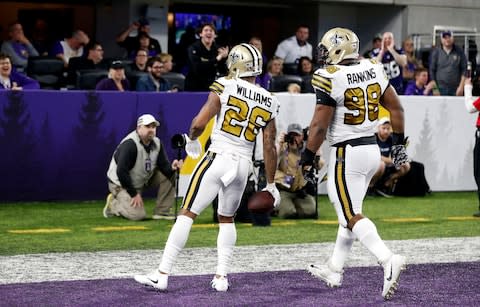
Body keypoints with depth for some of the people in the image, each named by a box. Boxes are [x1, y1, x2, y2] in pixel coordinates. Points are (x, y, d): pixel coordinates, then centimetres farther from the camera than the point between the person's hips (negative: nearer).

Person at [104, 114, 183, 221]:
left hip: (143, 181, 7)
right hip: (120, 184, -7)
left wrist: (172, 168, -30)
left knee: (170, 174, -10)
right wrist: (134, 194, -24)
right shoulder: (130, 144, -26)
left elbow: (164, 166, -5)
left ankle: (161, 212, -3)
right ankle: (113, 203, 6)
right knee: (138, 215, -22)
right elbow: (121, 172, -28)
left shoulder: (157, 143, -4)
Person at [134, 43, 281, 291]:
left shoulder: (225, 87, -6)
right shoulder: (269, 102, 7)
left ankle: (162, 274, -4)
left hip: (218, 159, -4)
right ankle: (221, 276, 16)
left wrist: (191, 139, 11)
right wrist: (270, 184, 16)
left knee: (187, 214, 0)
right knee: (227, 219, 24)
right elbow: (269, 147, 8)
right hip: (243, 165, 4)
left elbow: (199, 123, -12)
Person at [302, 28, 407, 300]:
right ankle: (335, 269, 27)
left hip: (347, 153, -8)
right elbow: (396, 108, 10)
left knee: (352, 216, -6)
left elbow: (319, 125, -14)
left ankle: (389, 260, -25)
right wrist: (399, 142, 20)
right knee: (350, 211, 18)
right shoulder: (374, 70, 5)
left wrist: (308, 157, -3)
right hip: (372, 149, 8)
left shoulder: (330, 78, -15)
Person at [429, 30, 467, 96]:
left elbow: (464, 70, 5)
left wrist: (461, 86, -4)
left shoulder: (459, 52, 5)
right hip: (440, 89, 0)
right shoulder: (436, 52, 4)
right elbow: (431, 70, 4)